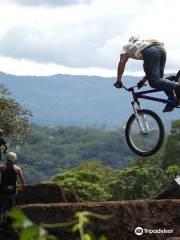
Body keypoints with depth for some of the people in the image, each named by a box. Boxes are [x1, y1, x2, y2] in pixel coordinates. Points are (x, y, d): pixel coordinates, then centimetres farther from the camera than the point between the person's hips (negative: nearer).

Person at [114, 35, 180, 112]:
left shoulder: (127, 47, 32)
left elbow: (122, 63, 16)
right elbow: (151, 68, 40)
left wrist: (118, 80, 16)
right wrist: (144, 80, 45)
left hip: (150, 51, -6)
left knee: (154, 81, -9)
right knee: (158, 79, 17)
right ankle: (172, 99, 4)